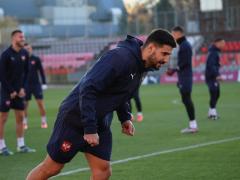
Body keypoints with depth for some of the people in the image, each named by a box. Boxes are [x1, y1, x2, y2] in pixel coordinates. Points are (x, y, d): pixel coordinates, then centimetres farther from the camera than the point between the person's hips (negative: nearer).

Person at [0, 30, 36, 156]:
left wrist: (22, 88, 1)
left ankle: (21, 145, 12)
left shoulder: (24, 54, 3)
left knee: (20, 117, 6)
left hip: (19, 91, 6)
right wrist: (11, 91, -12)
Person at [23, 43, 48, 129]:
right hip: (25, 85, 1)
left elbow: (41, 71, 5)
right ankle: (24, 122, 12)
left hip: (36, 84, -1)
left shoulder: (36, 59, 1)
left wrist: (44, 83, 0)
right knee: (24, 104, 2)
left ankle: (44, 121, 4)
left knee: (40, 103, -4)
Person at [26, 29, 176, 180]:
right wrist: (89, 128, -30)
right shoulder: (120, 57, -25)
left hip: (100, 125, 8)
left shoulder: (141, 67, 4)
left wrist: (125, 118, 4)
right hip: (75, 119, -8)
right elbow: (88, 89, -28)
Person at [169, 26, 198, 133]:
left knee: (186, 99, -10)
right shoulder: (183, 45, 18)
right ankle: (192, 125, 14)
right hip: (183, 77, 10)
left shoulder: (184, 45, -12)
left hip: (185, 76, -10)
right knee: (186, 100, 11)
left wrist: (174, 70, -19)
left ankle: (193, 125, -10)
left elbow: (185, 62, -21)